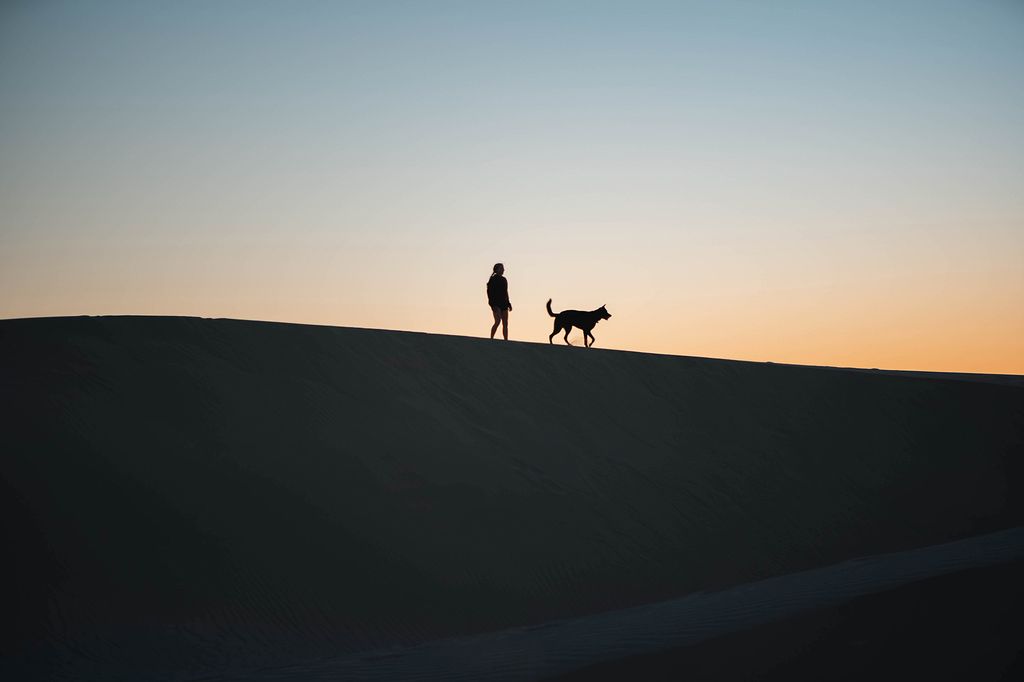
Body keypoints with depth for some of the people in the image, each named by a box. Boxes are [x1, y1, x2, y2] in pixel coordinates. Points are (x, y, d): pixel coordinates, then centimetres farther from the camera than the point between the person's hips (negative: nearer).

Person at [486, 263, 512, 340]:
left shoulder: (504, 279, 16)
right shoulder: (493, 280, -5)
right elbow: (490, 292, -11)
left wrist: (508, 304, 15)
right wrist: (493, 304, -19)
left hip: (503, 304, 7)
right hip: (496, 304, -7)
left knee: (505, 324, 3)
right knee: (498, 321, -18)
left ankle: (506, 341, 3)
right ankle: (491, 339, -10)